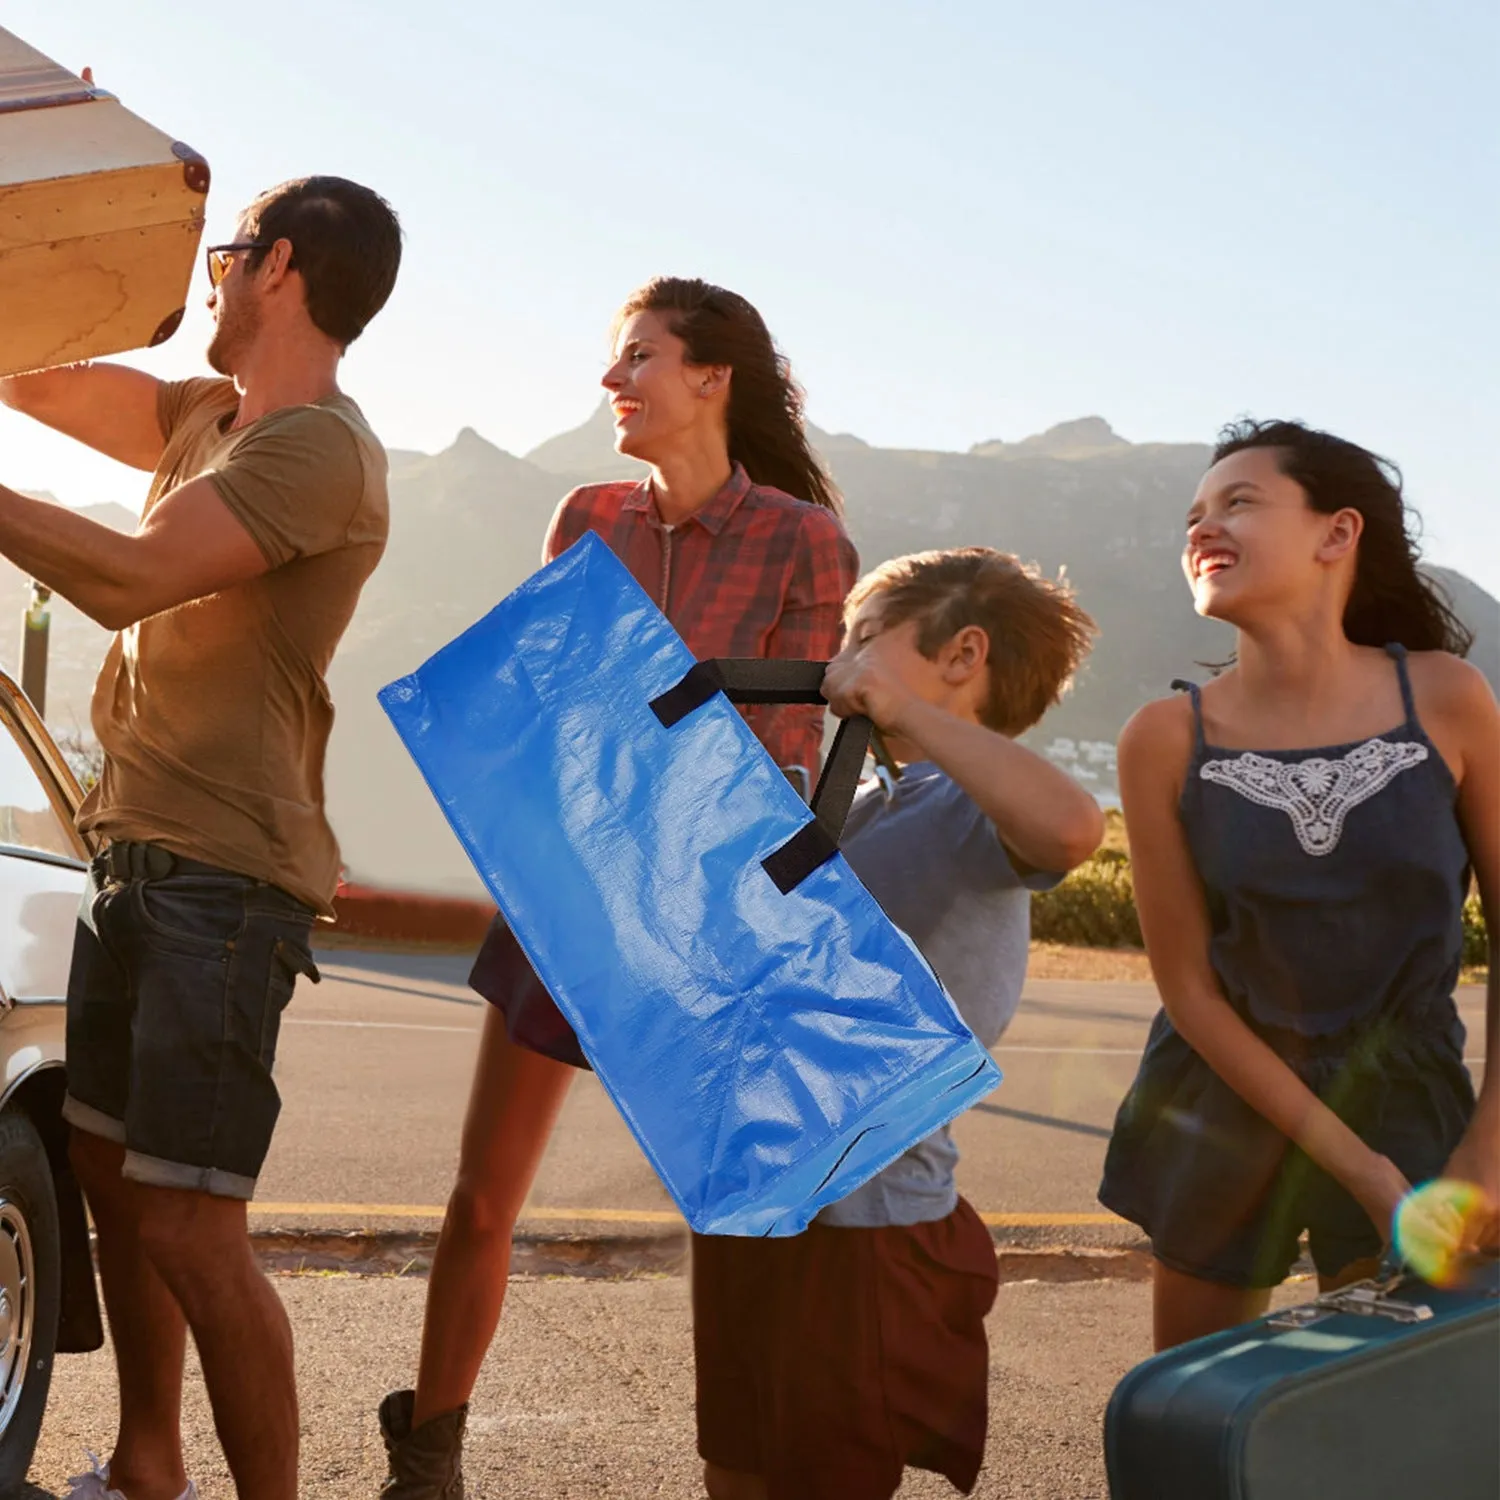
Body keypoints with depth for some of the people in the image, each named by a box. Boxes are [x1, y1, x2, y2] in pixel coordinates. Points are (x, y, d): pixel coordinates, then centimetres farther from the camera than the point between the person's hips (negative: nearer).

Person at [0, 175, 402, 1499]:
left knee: (187, 1226, -10)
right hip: (138, 853, 10)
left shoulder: (316, 447, -15)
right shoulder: (210, 419, 14)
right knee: (109, 1169, 16)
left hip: (223, 879, -9)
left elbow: (132, 577, -26)